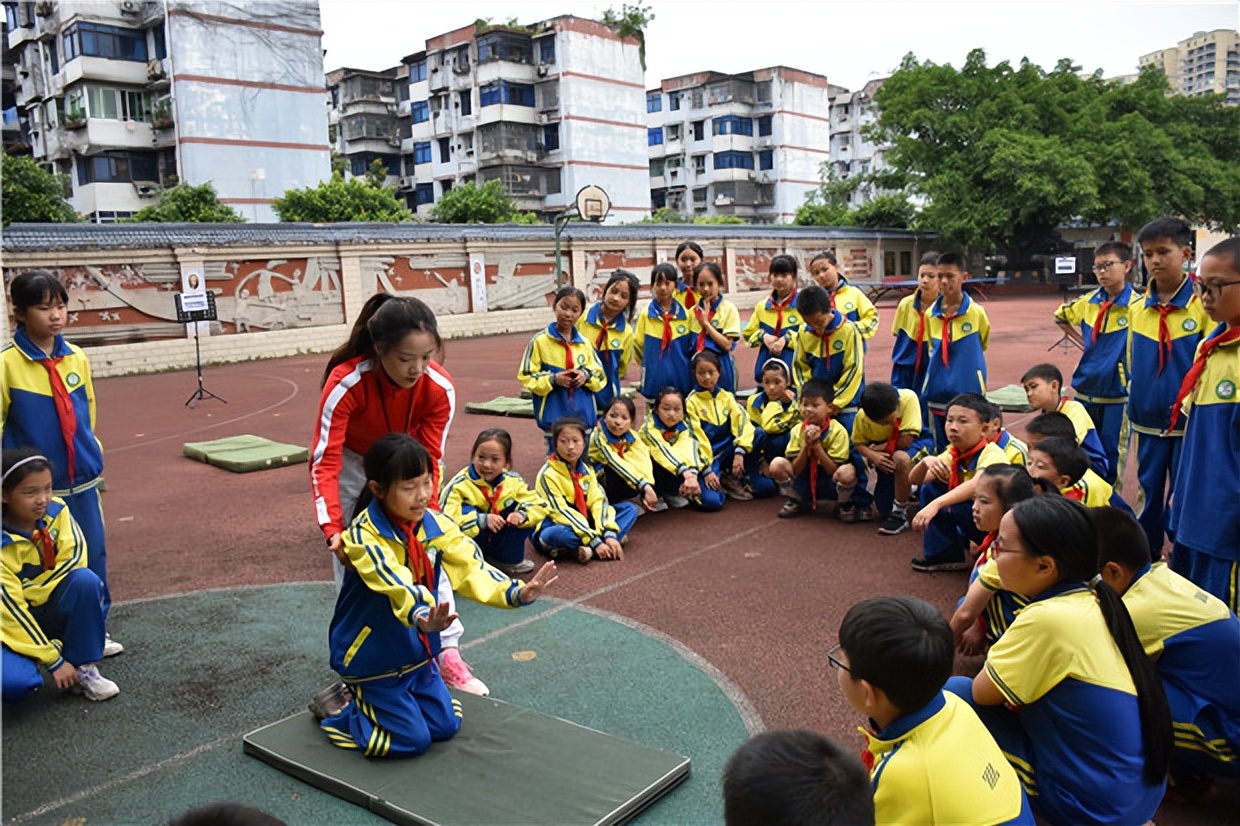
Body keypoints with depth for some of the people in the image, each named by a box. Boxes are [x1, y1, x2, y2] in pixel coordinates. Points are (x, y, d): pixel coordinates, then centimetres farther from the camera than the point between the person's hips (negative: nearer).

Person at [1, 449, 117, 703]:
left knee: (86, 580, -28)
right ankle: (24, 666, 6)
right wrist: (53, 661, -22)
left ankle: (83, 669, -13)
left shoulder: (56, 510, -11)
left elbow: (74, 559, -16)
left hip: (48, 612, 4)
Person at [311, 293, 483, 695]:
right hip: (352, 463, -2)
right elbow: (325, 461, -34)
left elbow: (430, 462, -21)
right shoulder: (346, 381, -38)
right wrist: (333, 530, -42)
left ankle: (447, 652, 4)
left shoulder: (440, 388, -31)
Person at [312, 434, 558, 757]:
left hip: (417, 651, 6)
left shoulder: (435, 524, -8)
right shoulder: (364, 535, -27)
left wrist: (517, 592, -33)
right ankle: (340, 706, 16)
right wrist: (420, 617, -64)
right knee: (412, 740, -6)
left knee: (445, 727, 12)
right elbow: (395, 584, -44)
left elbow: (471, 568, -17)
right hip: (372, 657, -6)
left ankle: (372, 697, 31)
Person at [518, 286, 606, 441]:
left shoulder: (585, 343, 6)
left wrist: (586, 376, -10)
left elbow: (600, 375, 12)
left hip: (583, 414, 4)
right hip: (554, 415, -4)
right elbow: (526, 376, -3)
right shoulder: (539, 341, -4)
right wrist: (553, 379, -17)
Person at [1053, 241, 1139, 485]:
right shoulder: (1088, 302, 4)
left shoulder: (1137, 305, -12)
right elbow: (1061, 316, 23)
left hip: (1118, 394, -5)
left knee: (1112, 459, 5)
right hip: (1086, 391, 5)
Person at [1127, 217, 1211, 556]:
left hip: (1190, 422, -4)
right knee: (1149, 491, 15)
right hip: (1148, 420, 4)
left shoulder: (1204, 304, -9)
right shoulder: (1136, 308, 4)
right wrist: (1136, 393, 10)